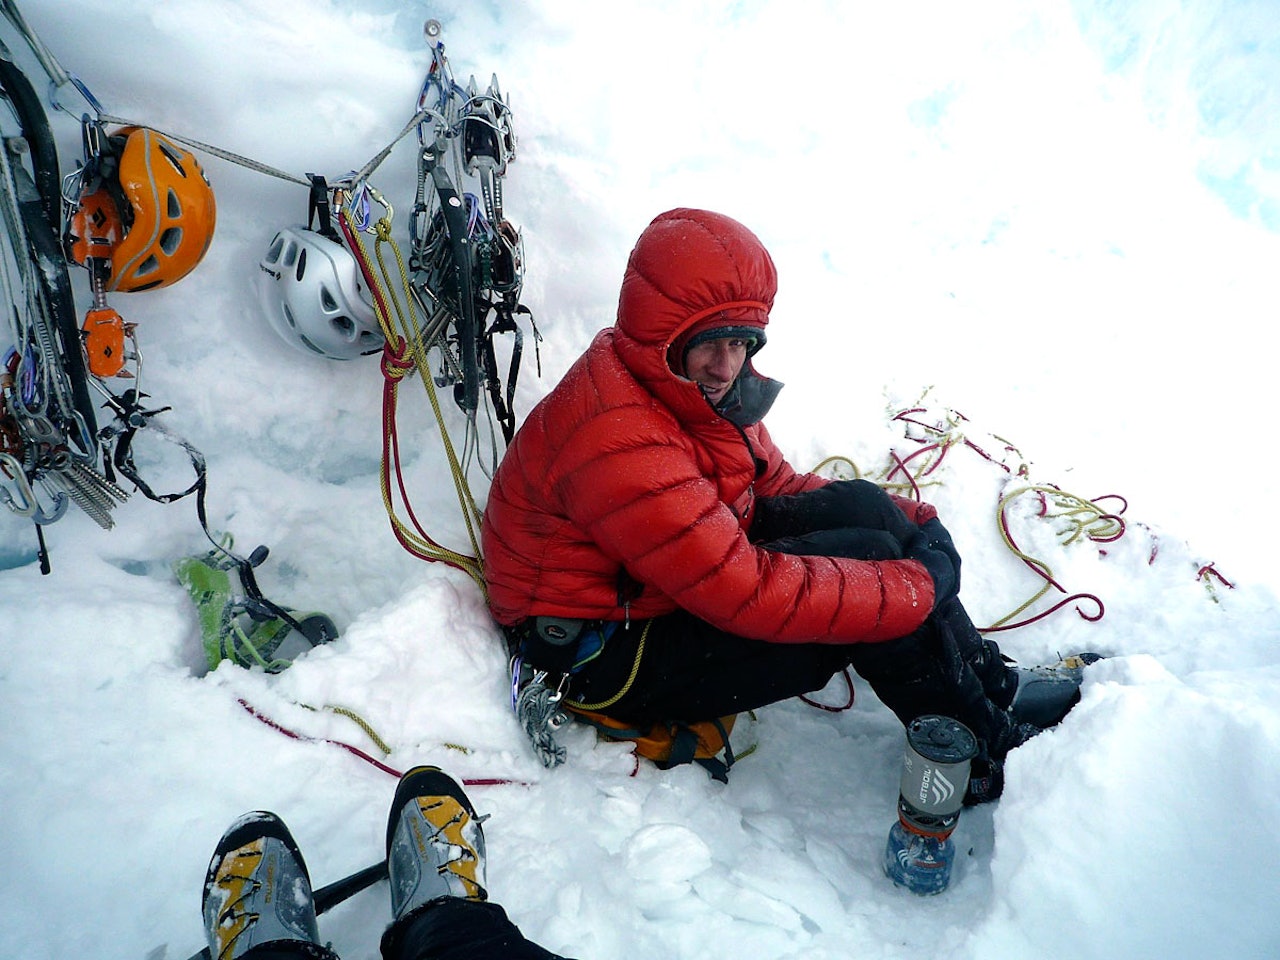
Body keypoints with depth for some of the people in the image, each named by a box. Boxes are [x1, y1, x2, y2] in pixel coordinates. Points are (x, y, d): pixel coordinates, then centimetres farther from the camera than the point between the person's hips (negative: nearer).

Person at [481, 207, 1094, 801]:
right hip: (608, 657, -9)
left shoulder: (694, 386, -2)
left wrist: (906, 520, -5)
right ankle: (985, 749, 1)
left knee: (861, 506, -8)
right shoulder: (619, 446, -32)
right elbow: (748, 594, -34)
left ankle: (992, 686, 8)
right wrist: (918, 586, -25)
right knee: (865, 556, -20)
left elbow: (774, 484, 8)